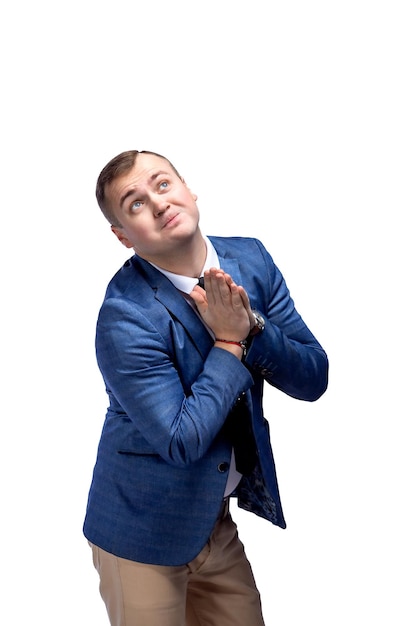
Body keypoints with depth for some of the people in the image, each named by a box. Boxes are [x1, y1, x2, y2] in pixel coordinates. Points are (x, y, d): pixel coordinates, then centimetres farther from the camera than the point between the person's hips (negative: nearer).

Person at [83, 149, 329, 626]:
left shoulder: (251, 260, -6)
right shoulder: (124, 317, -24)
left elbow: (314, 380, -5)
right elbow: (181, 441, -24)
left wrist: (251, 327, -22)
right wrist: (229, 342, -21)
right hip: (145, 532, -5)